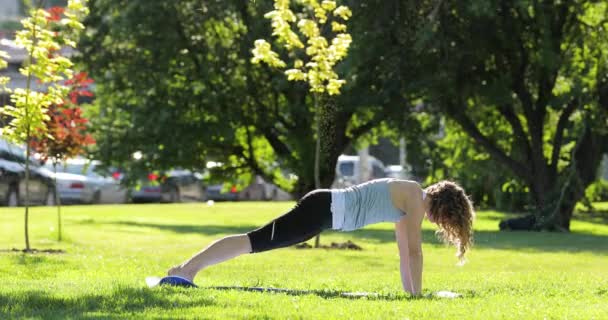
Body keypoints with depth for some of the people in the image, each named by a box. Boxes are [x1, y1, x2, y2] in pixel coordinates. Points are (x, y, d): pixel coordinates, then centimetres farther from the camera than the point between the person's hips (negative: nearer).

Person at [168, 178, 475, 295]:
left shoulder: (406, 203, 19)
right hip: (323, 209, -9)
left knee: (258, 242, 7)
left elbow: (405, 253, 24)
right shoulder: (415, 198, -7)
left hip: (326, 211, 9)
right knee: (255, 241, -13)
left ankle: (189, 269, 6)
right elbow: (414, 251, -10)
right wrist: (416, 295, -6)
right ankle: (187, 268, -16)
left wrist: (410, 293, 24)